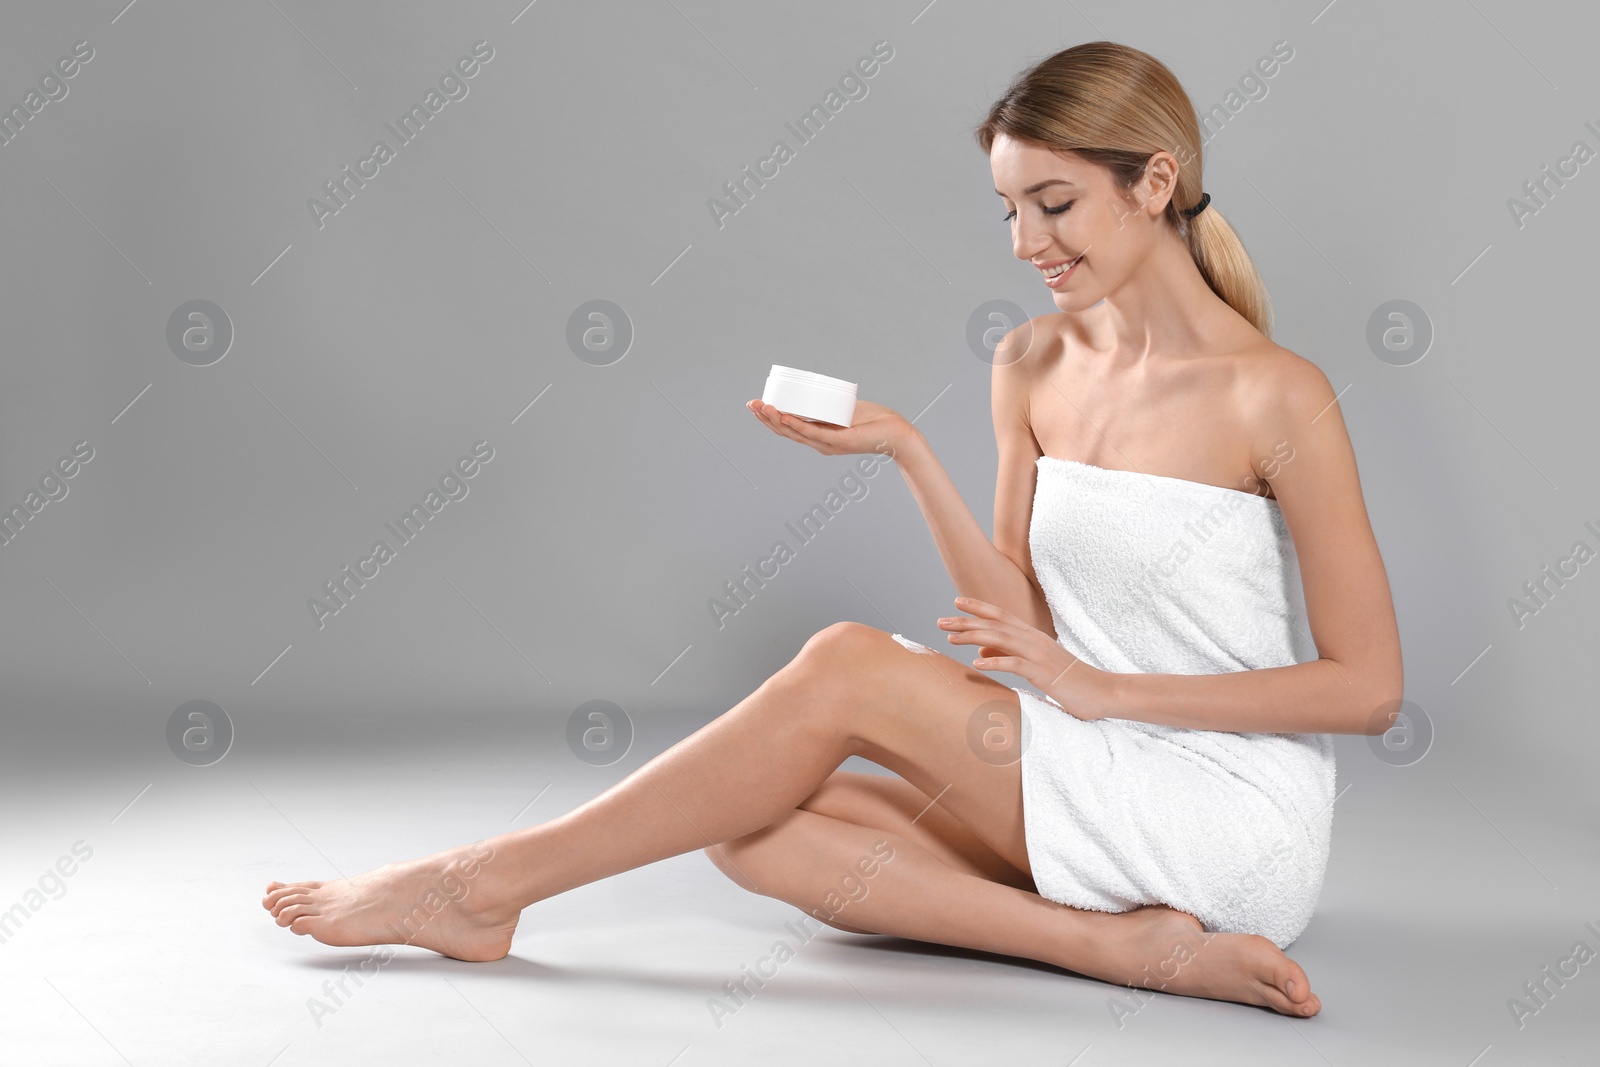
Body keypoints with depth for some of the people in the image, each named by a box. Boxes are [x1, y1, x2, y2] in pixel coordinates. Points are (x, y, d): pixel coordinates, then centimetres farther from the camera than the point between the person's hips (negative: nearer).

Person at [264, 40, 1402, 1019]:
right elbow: (1022, 628, 6)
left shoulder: (1275, 394, -11)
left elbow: (1368, 685, -9)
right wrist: (907, 449, -5)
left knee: (847, 667, -21)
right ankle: (1132, 946, -20)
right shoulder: (1032, 366, 8)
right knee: (760, 831, -13)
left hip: (1243, 827, -7)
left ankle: (485, 883, -12)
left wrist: (1104, 689, -14)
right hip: (1105, 800, 7)